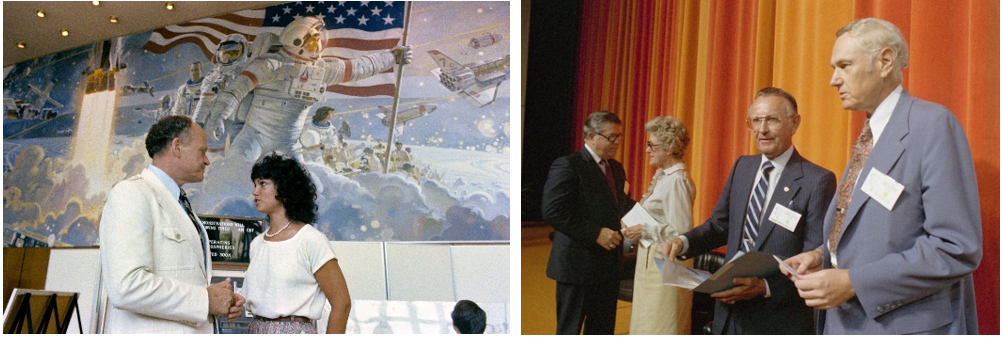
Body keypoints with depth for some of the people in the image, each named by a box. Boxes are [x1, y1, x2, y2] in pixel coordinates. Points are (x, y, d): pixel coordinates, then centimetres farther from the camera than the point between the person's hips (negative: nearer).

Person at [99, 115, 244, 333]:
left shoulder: (181, 205, 19)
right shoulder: (130, 194, -9)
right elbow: (126, 287, -21)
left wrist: (224, 301, 3)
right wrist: (206, 300, -16)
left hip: (192, 330, 8)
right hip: (151, 332, -8)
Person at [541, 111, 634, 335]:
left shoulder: (616, 168, 16)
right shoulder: (567, 165, -12)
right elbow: (553, 211, -20)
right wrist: (595, 233, -21)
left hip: (608, 265, 8)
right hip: (577, 264, -8)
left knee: (603, 330, 13)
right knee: (570, 329, 3)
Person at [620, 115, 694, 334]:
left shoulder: (677, 180, -19)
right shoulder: (663, 176, 10)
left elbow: (682, 232, -24)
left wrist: (644, 231, -19)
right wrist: (635, 227, 3)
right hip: (651, 259, 10)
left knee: (660, 327, 0)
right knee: (646, 325, 18)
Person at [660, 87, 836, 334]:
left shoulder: (818, 181, -12)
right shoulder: (742, 166, 8)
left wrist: (766, 287, -26)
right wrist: (683, 242, -7)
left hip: (779, 320, -5)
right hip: (729, 314, 6)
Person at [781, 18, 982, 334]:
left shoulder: (932, 124, -13)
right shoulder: (868, 136, 13)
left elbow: (957, 249, -21)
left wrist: (853, 282, -22)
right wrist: (823, 255, 3)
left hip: (905, 324, -8)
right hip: (848, 321, 8)